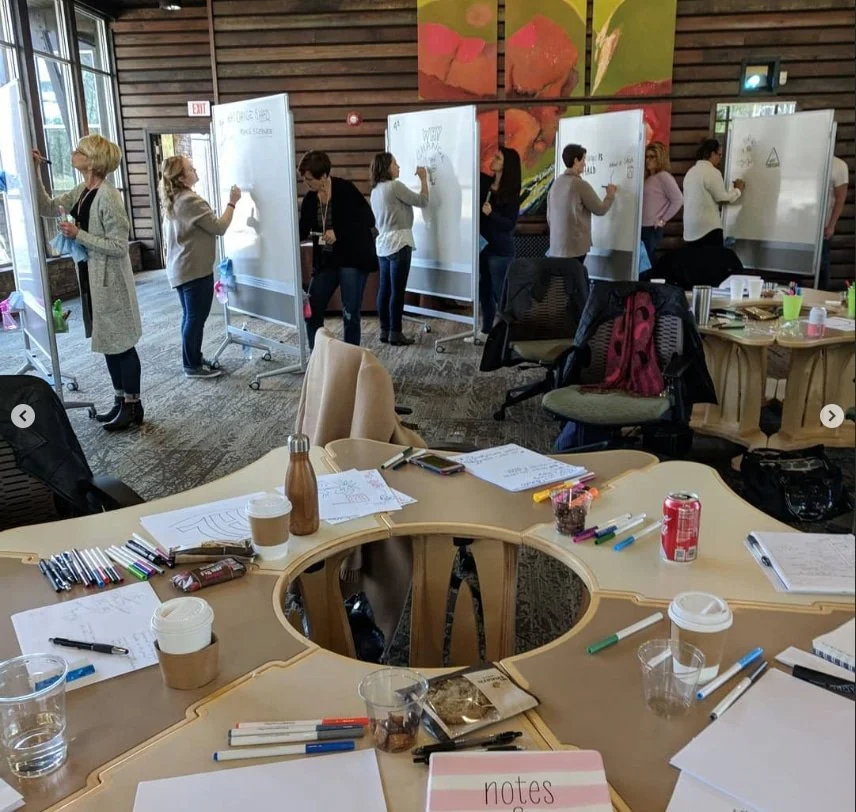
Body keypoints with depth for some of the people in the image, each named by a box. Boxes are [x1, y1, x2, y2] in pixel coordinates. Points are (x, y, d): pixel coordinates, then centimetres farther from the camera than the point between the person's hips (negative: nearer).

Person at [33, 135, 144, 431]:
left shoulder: (107, 197, -19)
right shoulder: (81, 191, 7)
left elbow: (118, 246, -20)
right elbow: (48, 208, 12)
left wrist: (78, 234, -20)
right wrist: (34, 173, 4)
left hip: (110, 282, -9)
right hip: (92, 279, 9)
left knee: (122, 344, 2)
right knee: (109, 343, 15)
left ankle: (133, 406, 13)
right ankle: (121, 401, 27)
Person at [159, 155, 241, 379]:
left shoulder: (172, 201, 11)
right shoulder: (191, 200, -20)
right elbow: (219, 227, -20)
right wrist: (232, 203, -11)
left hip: (180, 269, 10)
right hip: (195, 269, -10)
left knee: (190, 316, 16)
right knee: (196, 318, -1)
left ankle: (192, 361, 24)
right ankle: (193, 366, 7)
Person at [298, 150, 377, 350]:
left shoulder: (345, 190, -14)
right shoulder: (310, 198, 2)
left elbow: (368, 220, -16)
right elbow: (303, 230, 9)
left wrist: (338, 232, -21)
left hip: (352, 259, -6)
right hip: (325, 261, 6)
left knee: (350, 314, 0)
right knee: (311, 311, 4)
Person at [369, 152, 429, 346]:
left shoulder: (376, 190, 14)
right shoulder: (395, 186, -12)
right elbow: (422, 201, -7)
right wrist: (423, 179, 3)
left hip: (383, 244, 9)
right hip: (399, 244, -9)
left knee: (385, 289, 9)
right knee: (397, 291, -5)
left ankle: (385, 331, 12)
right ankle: (395, 333, -3)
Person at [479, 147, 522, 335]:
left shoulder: (511, 194, -10)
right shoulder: (485, 182, 5)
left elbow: (510, 223, -13)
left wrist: (491, 214, -25)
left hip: (500, 250, -6)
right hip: (483, 245, 6)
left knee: (500, 293, -2)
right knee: (484, 292, 13)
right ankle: (486, 331, 24)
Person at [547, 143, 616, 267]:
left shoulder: (556, 183, 9)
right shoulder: (580, 184, -12)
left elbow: (549, 216, 15)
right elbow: (600, 210, -3)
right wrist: (610, 194, 15)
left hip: (556, 246, 7)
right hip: (575, 246, -7)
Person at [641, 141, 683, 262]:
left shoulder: (663, 176, -7)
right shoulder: (648, 177, 17)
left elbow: (678, 200, -14)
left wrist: (663, 220, -11)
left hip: (652, 229, -7)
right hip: (642, 227, 7)